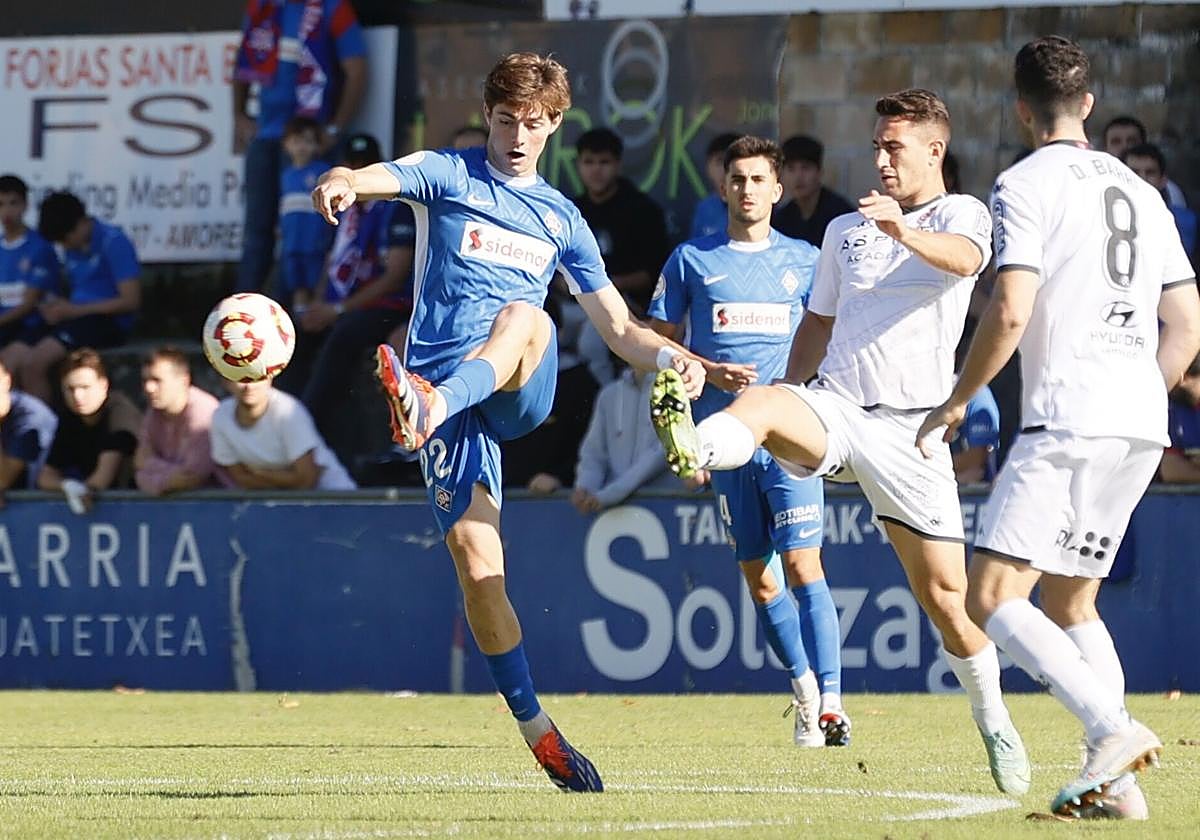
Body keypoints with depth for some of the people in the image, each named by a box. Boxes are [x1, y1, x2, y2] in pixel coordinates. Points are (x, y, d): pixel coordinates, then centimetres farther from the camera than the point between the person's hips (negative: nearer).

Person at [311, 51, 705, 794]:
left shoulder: (561, 218, 20)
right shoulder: (448, 176, 10)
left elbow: (619, 328, 20)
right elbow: (377, 178, -13)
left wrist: (670, 356, -3)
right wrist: (342, 182, -39)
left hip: (522, 388, 2)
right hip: (445, 384, -2)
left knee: (526, 314, -33)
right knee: (476, 556, -15)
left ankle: (430, 405, -60)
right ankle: (538, 732, -7)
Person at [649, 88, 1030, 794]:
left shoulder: (961, 215, 2)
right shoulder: (844, 231, 18)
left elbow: (964, 258, -22)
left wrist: (905, 233, -43)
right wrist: (789, 402, 23)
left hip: (911, 429, -3)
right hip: (834, 409, 3)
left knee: (946, 595, -1)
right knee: (763, 400, -34)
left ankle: (994, 723, 20)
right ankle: (689, 446, -67)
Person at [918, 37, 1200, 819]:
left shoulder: (1026, 185, -3)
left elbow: (1009, 313, -13)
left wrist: (957, 401, -1)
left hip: (1067, 422, -8)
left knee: (992, 596, -9)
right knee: (1069, 601, 16)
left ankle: (1114, 727, -26)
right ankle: (1115, 781, 5)